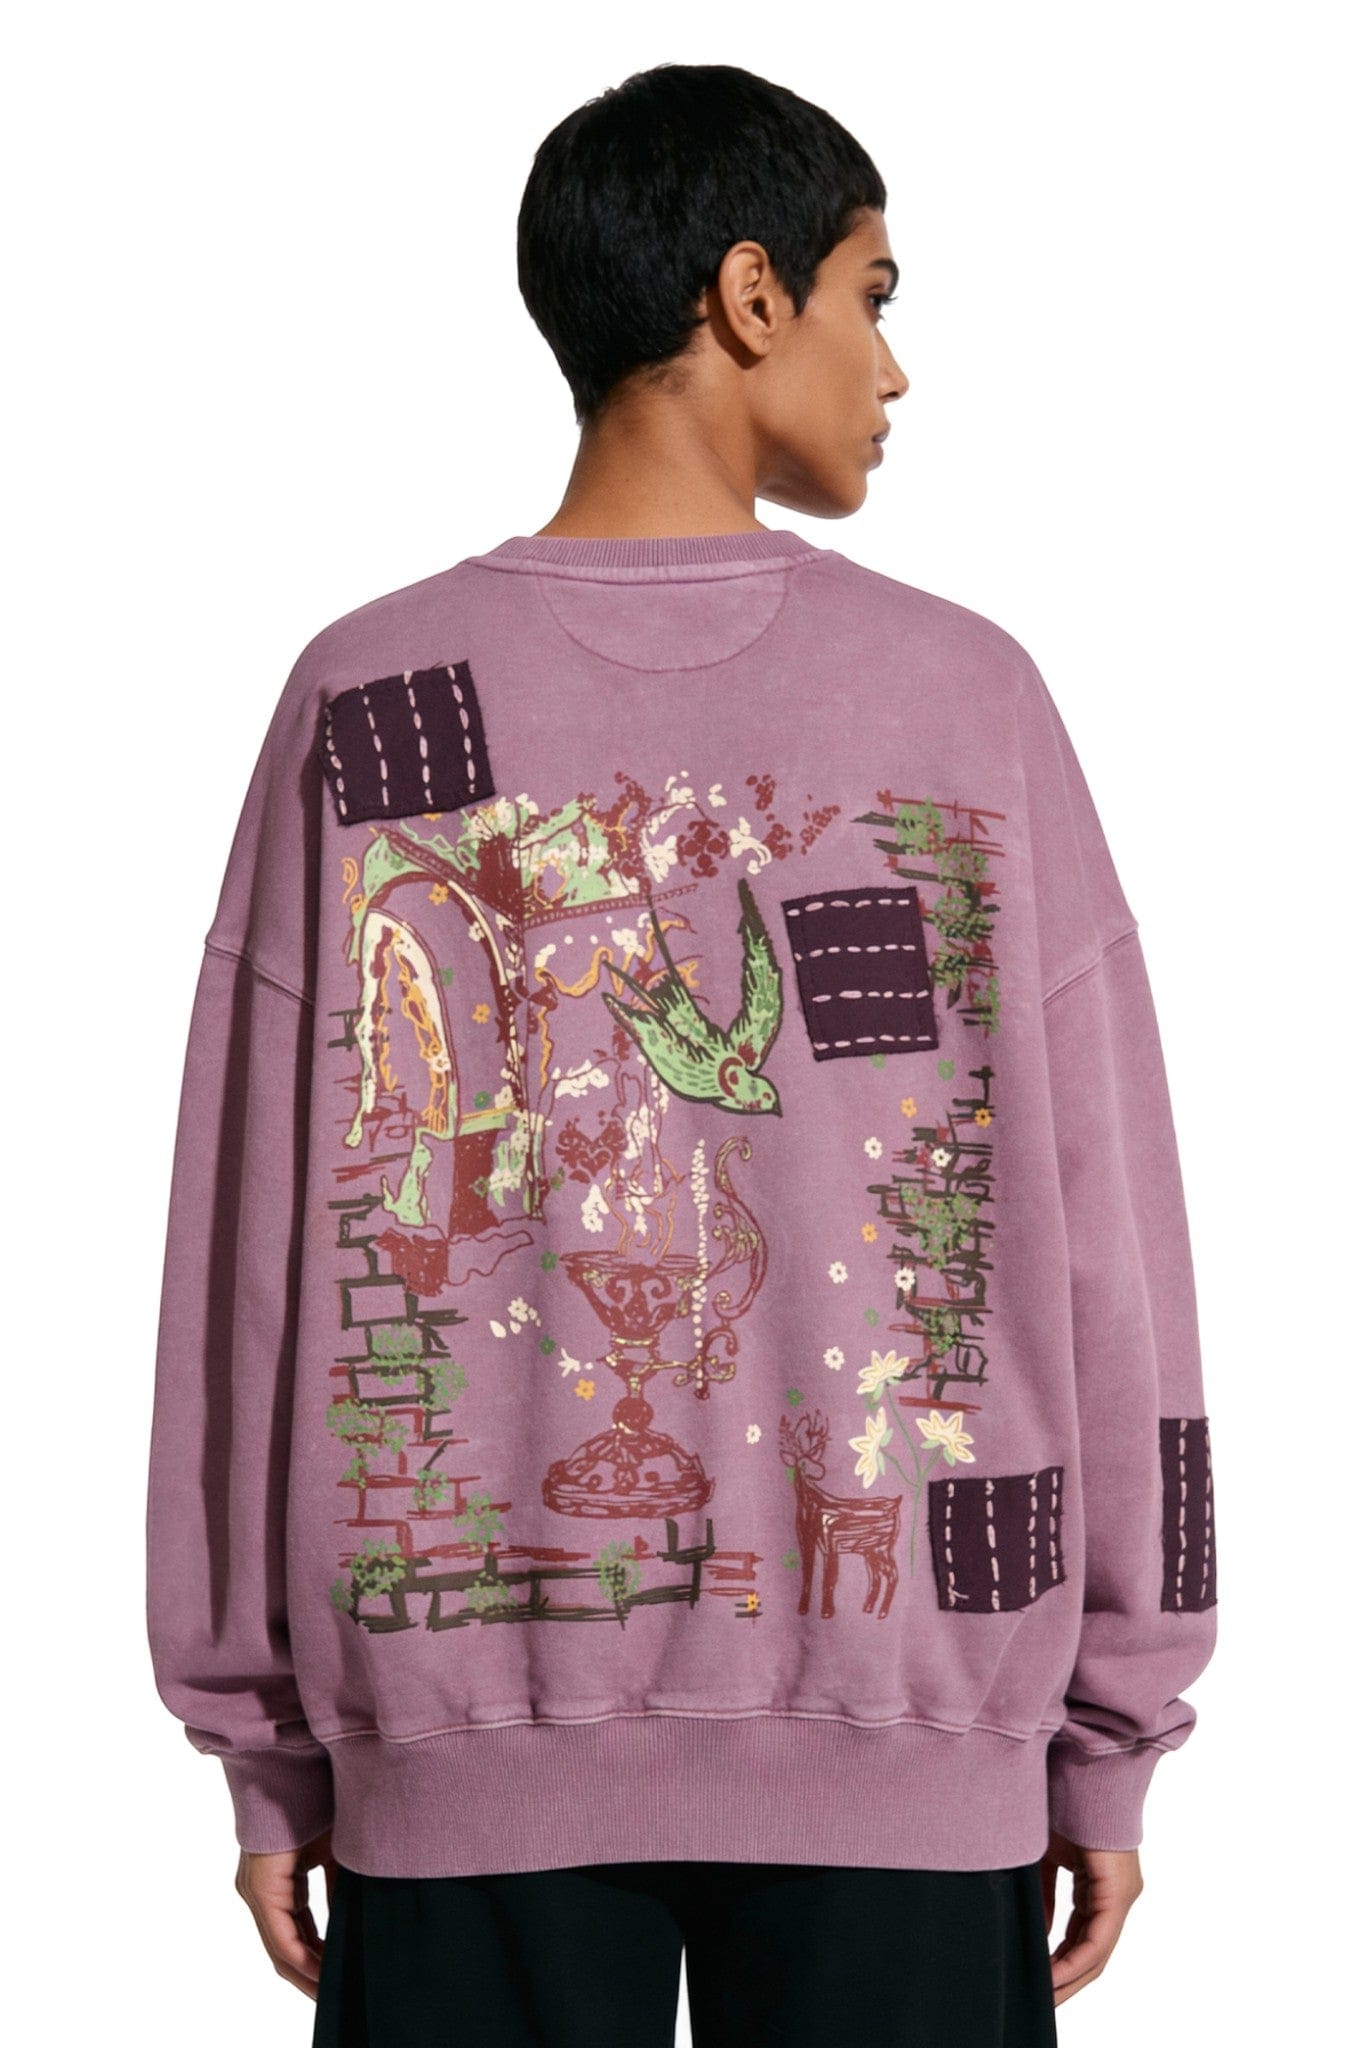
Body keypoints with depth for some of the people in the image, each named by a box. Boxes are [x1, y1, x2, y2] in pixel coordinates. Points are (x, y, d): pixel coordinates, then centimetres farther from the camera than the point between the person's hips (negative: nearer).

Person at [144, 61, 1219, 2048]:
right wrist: (1116, 1731, 9)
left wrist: (262, 1737, 10)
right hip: (907, 1731, 0)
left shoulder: (365, 700, 0)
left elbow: (255, 1239, 1)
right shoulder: (969, 695, -2)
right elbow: (1096, 1228, 0)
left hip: (466, 1732, 1)